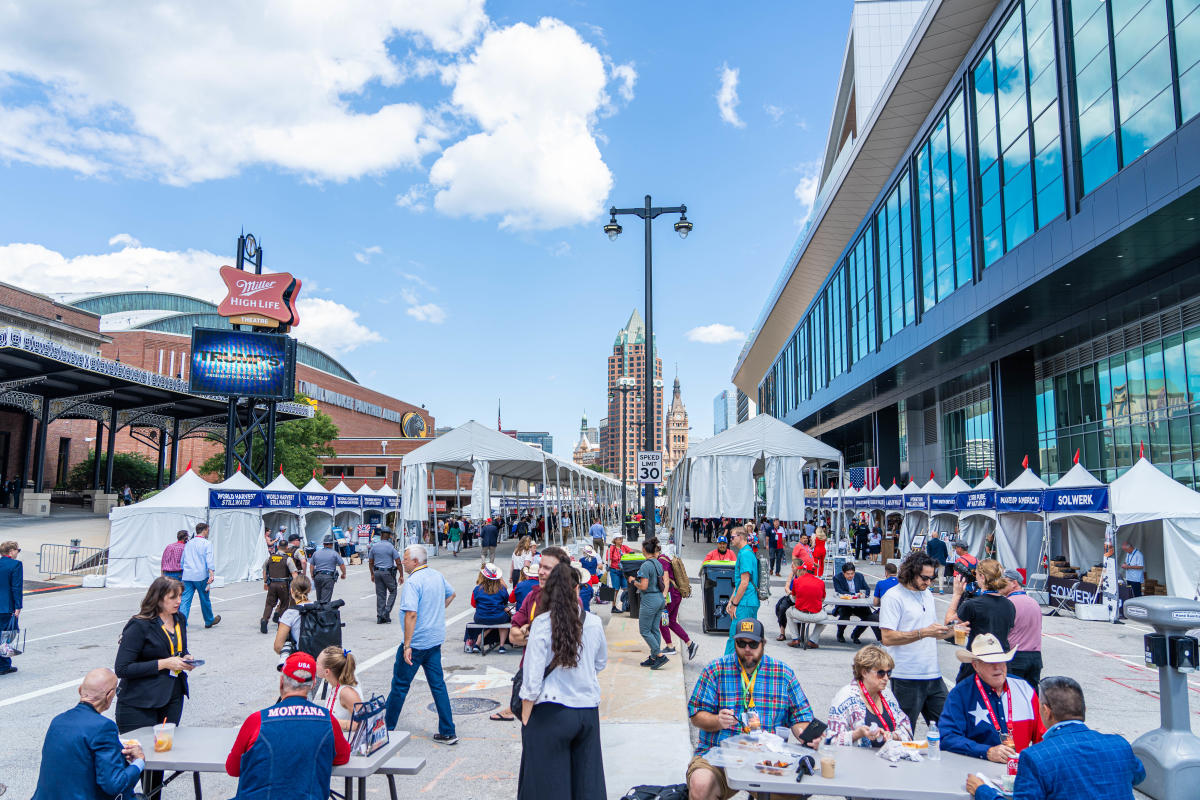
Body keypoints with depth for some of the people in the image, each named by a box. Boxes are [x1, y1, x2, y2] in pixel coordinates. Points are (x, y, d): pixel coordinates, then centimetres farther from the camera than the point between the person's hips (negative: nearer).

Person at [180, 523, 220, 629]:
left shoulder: (188, 543, 15)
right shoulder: (207, 543, -4)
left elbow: (182, 561, 21)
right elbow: (209, 560, -15)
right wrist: (212, 575, -22)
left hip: (187, 576, 5)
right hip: (201, 576, -5)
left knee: (185, 600, -2)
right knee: (205, 600, 11)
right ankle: (209, 621, 27)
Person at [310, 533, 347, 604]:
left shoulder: (316, 553, 10)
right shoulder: (334, 553, -3)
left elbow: (311, 565, 15)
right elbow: (342, 565, -2)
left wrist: (312, 576, 26)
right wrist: (344, 574, 14)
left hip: (317, 576, 5)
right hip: (329, 577, -5)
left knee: (319, 599, 17)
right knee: (325, 599, -8)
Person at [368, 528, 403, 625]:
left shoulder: (374, 546, 4)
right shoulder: (391, 547, -8)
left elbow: (370, 562, 10)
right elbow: (398, 562, -9)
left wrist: (372, 574, 20)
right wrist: (401, 575, -2)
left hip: (377, 572, 4)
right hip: (388, 572, -4)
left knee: (380, 595, 9)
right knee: (393, 592, 11)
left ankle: (380, 617, 10)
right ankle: (386, 612, -2)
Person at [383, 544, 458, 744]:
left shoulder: (413, 582, -18)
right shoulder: (437, 575, 7)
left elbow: (411, 614, -26)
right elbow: (451, 594, 26)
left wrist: (407, 646, -24)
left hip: (416, 644, -7)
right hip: (435, 640, 8)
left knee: (400, 685, 8)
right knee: (438, 685, 10)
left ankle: (387, 727, 22)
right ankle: (447, 733, 11)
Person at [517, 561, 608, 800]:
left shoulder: (542, 623, -13)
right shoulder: (594, 622, -3)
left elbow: (532, 678, -11)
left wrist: (525, 718, -2)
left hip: (551, 713, -3)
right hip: (588, 710, 4)